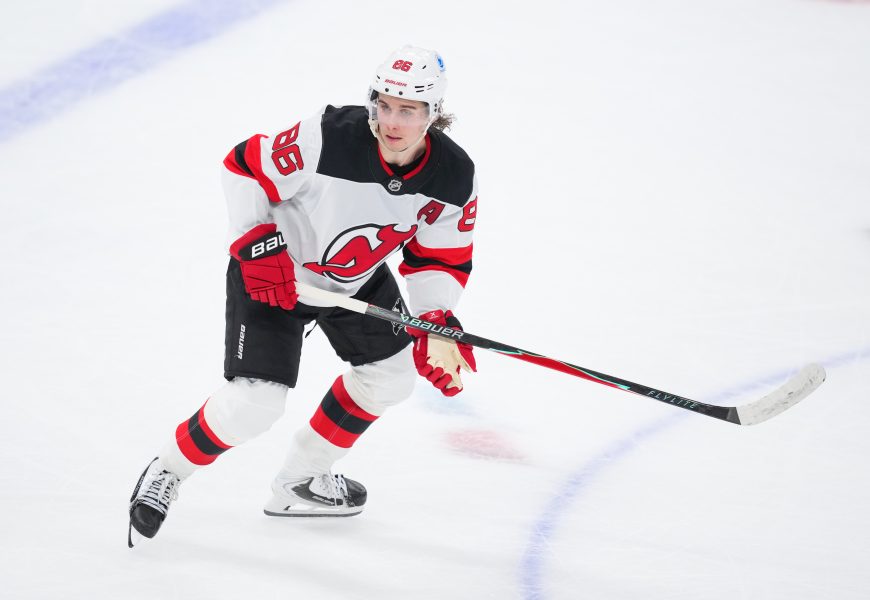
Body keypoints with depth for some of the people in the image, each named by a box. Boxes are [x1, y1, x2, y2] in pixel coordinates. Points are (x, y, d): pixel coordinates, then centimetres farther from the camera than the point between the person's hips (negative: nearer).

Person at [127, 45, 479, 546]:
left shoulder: (455, 178, -18)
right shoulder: (329, 138, -33)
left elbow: (441, 258, -6)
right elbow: (245, 168, -21)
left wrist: (437, 325, -20)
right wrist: (256, 245, -26)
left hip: (358, 277, 6)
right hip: (273, 268, -6)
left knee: (391, 375, 15)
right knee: (254, 403, -15)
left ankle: (302, 479, 32)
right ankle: (166, 476, 10)